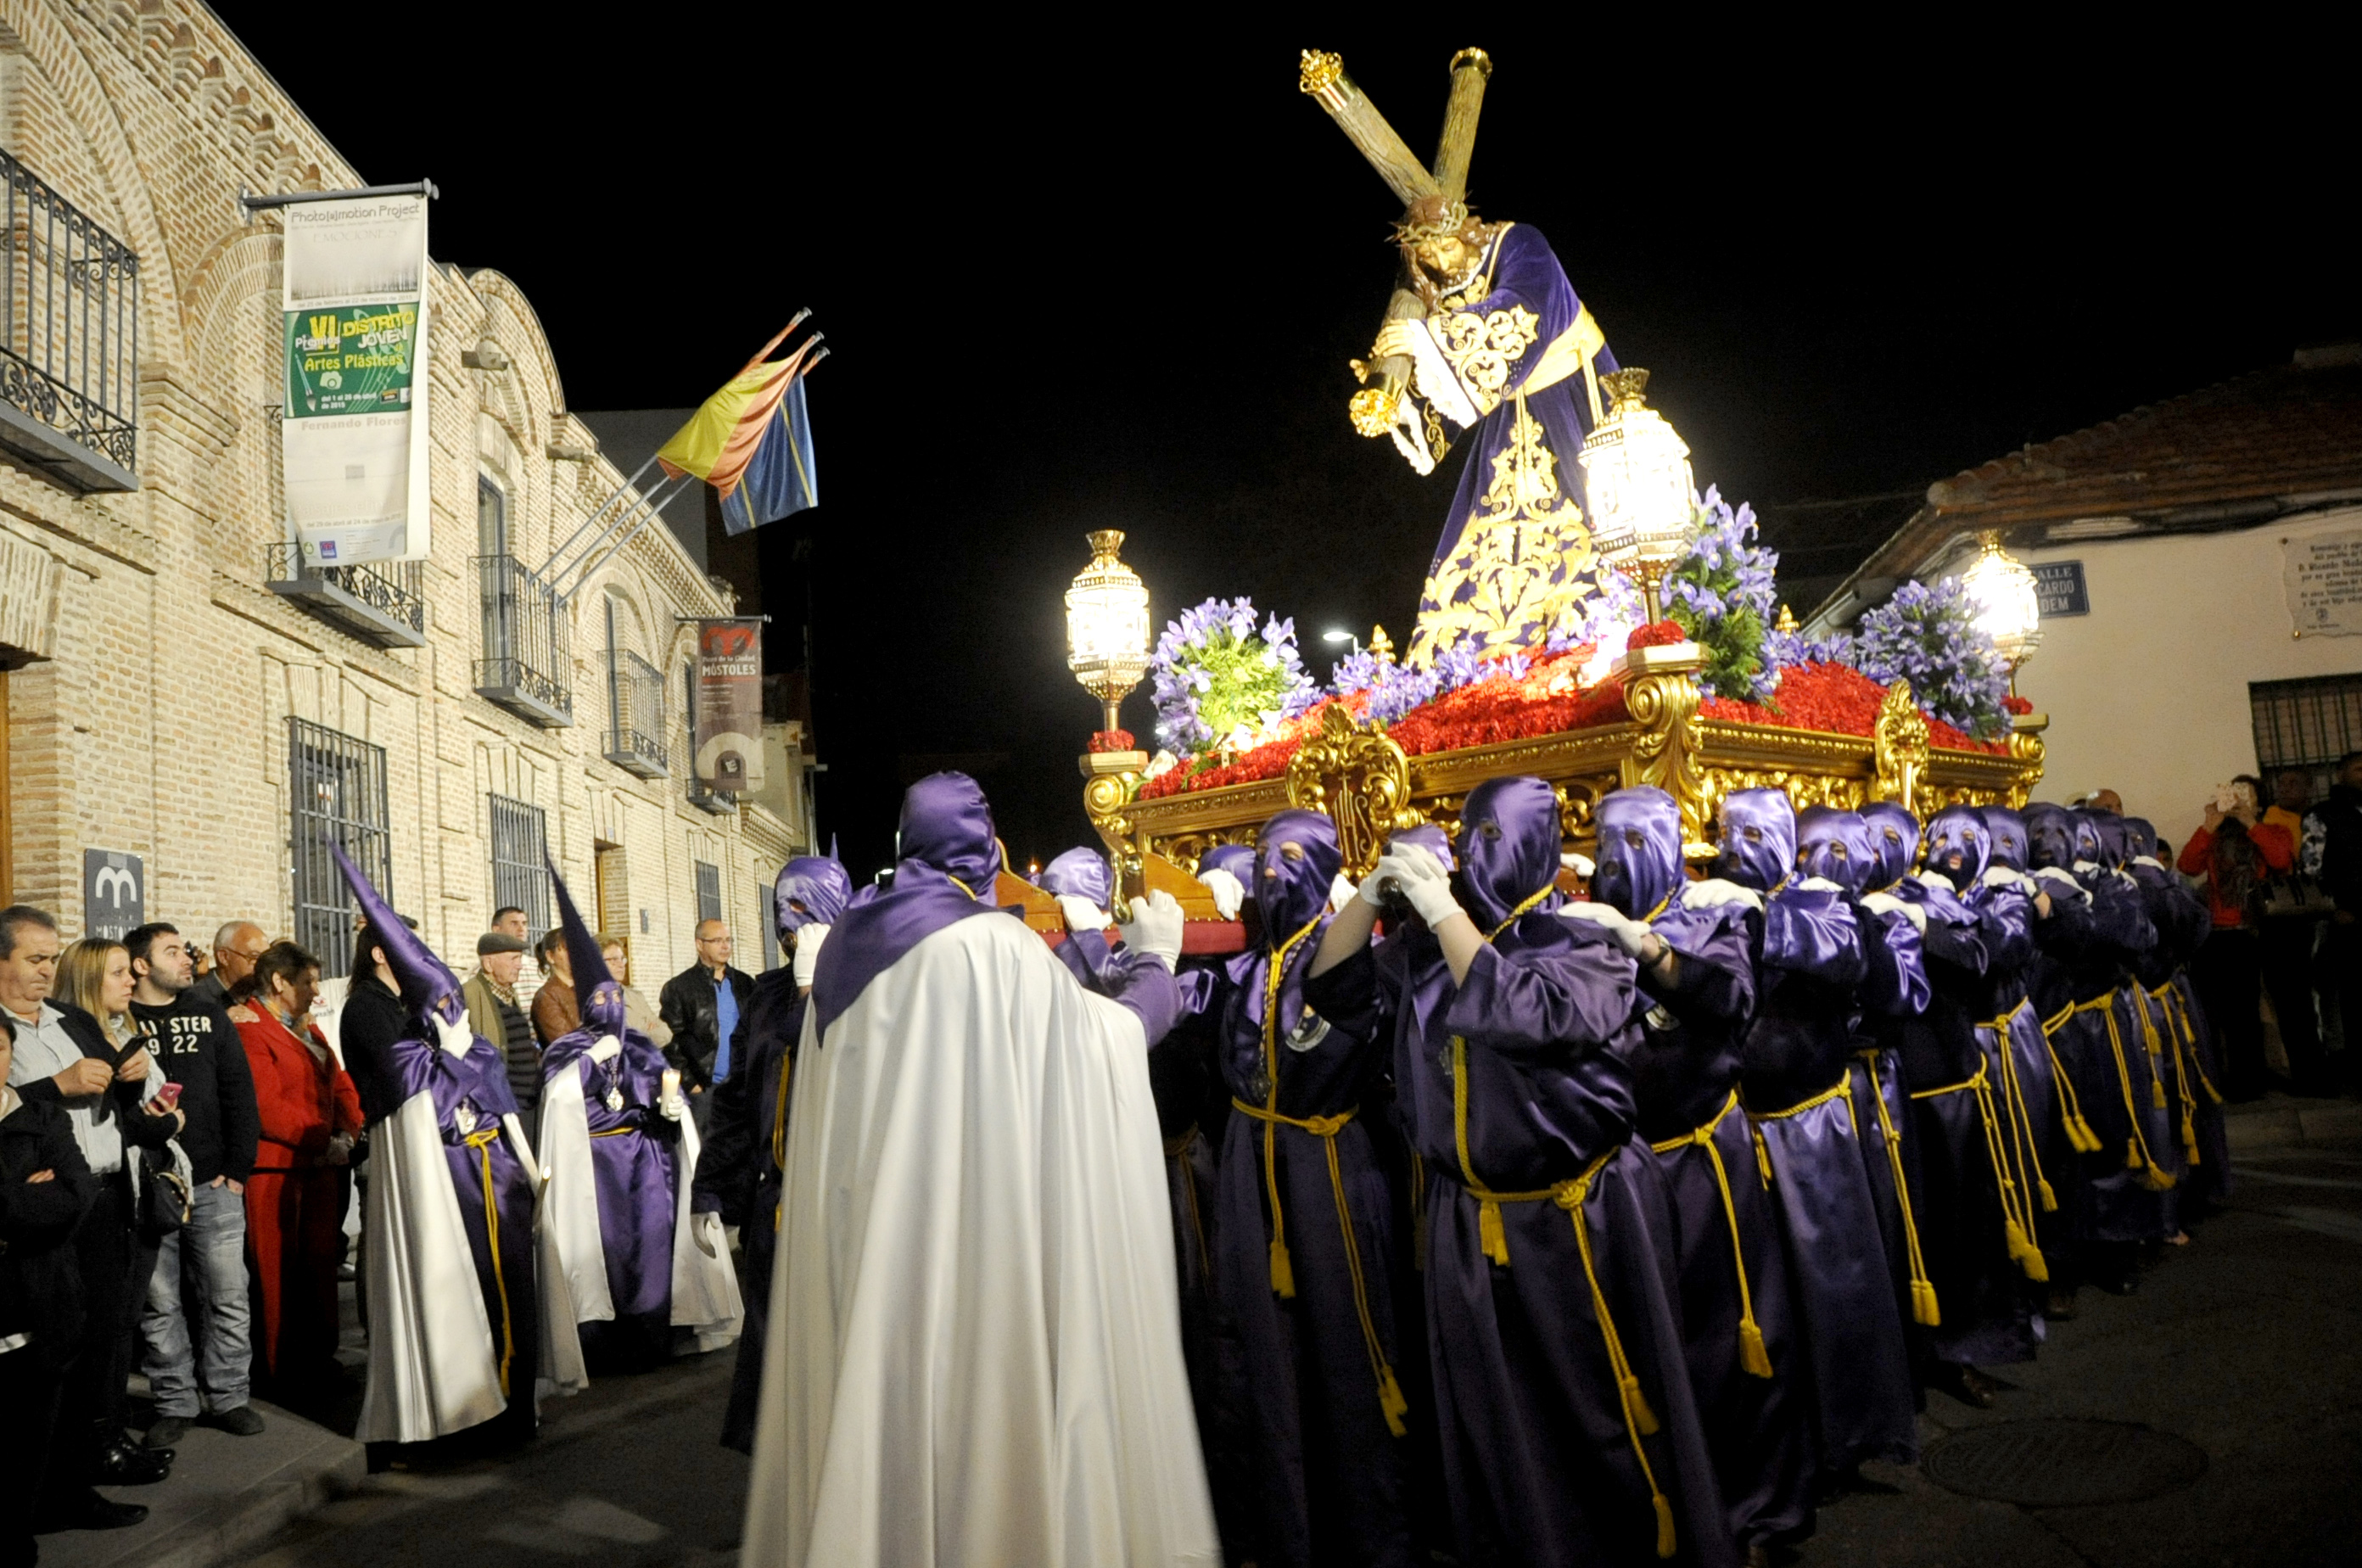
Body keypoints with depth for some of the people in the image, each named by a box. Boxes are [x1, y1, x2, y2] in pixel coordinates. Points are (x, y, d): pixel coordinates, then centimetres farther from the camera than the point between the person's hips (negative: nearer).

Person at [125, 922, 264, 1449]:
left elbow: (239, 1095, 8)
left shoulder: (210, 1018, 11)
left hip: (214, 1186, 2)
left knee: (227, 1296, 4)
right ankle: (175, 1402, 17)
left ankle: (228, 1395, 15)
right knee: (160, 1303, 5)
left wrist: (237, 1168, 0)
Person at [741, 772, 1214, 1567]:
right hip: (970, 1221, -7)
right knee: (971, 1376, 3)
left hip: (864, 1225, 7)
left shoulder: (850, 941, 6)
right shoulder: (994, 943, -14)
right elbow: (1113, 1033, -4)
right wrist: (1155, 959, 14)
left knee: (879, 1378, 15)